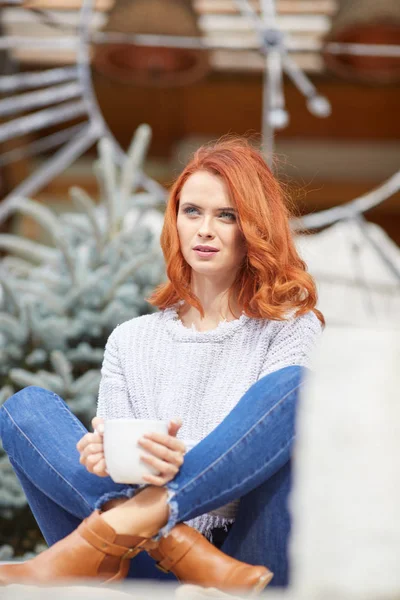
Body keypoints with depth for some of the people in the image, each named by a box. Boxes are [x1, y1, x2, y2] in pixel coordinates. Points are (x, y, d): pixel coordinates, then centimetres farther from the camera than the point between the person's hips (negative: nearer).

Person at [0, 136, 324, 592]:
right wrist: (106, 456, -15)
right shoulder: (130, 340, 20)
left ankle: (118, 528, -34)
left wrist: (186, 464, -25)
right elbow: (113, 449, 11)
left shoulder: (292, 328, 11)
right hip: (144, 571, 3)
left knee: (294, 386, -22)